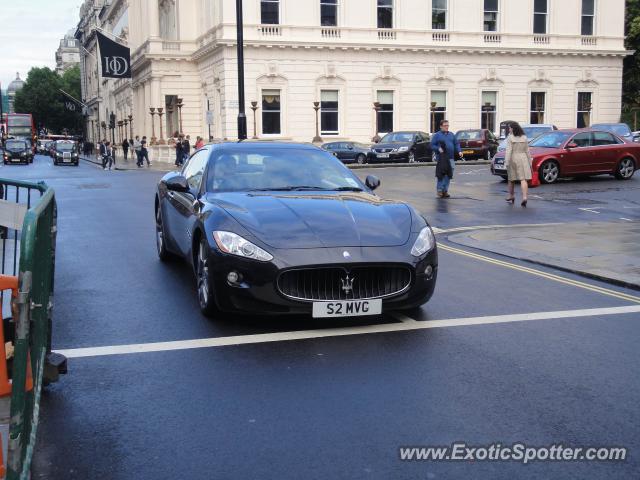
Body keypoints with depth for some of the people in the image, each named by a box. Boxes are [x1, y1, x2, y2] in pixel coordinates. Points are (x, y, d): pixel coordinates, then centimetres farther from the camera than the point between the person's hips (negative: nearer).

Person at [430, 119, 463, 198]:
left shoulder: (451, 135, 16)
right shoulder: (437, 135, 3)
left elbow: (456, 144, 16)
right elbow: (432, 145, -1)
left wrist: (459, 151, -1)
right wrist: (438, 149, -19)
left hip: (450, 158, 4)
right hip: (441, 158, -4)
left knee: (448, 175, 4)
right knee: (441, 175, -6)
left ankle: (445, 190, 13)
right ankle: (439, 190, 3)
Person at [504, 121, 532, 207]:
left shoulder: (510, 138, -7)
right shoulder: (525, 138, 7)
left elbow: (508, 151, -12)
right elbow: (527, 151, 9)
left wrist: (506, 162, -13)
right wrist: (529, 162, 14)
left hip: (513, 159, -2)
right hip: (523, 159, 3)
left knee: (511, 179, 15)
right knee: (523, 179, -5)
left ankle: (511, 196, 28)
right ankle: (524, 197, -18)